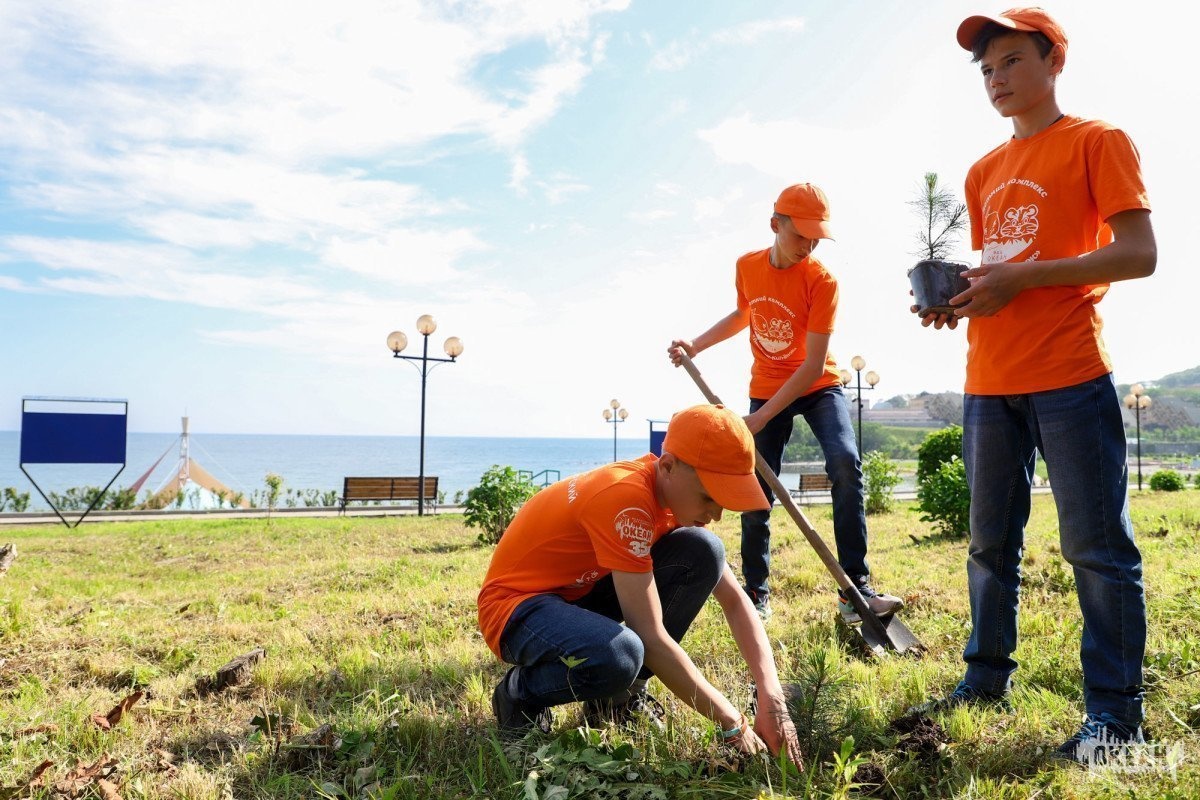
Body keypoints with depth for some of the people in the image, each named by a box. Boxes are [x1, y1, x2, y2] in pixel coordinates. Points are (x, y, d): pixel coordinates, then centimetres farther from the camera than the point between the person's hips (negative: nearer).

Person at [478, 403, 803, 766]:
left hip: (583, 591, 8)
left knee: (704, 551, -12)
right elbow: (651, 636, -30)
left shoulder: (679, 495, -5)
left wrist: (772, 701, -16)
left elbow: (734, 600, -4)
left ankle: (621, 695, 0)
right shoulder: (625, 497, -31)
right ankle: (520, 695, -5)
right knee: (619, 656, -40)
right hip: (517, 604, -8)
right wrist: (733, 723, -23)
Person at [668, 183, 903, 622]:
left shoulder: (821, 280, -20)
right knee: (755, 493, 0)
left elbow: (814, 365, -24)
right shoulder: (747, 266, -6)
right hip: (766, 388, 3)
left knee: (846, 462, -27)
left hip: (818, 387, -3)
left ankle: (855, 590, -20)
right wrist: (695, 345, 3)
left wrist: (762, 417, -28)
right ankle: (756, 594, 17)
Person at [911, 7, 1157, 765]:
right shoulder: (985, 171, 18)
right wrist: (956, 298, 1)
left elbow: (1139, 253, -9)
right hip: (990, 382, 7)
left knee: (1097, 546, -2)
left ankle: (1116, 710, 9)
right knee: (991, 542, 12)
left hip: (1071, 377, -6)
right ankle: (987, 677, 24)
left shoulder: (1097, 141, 1)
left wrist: (1021, 278, -17)